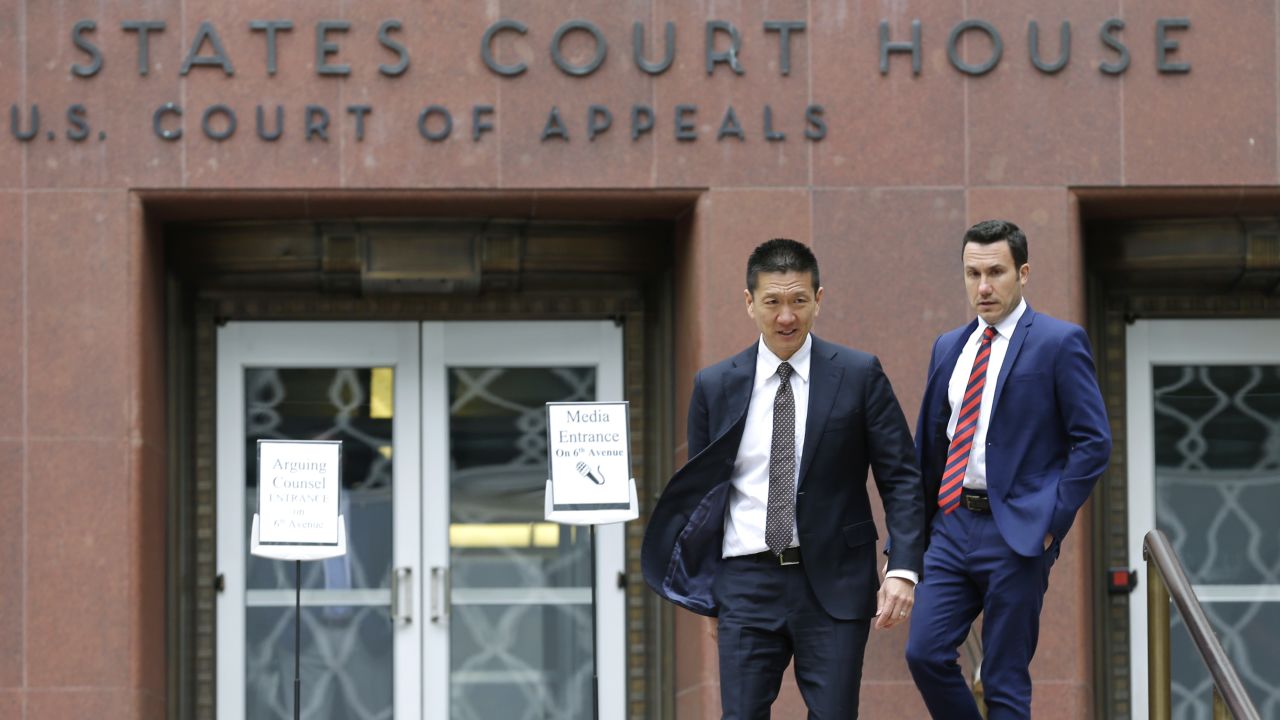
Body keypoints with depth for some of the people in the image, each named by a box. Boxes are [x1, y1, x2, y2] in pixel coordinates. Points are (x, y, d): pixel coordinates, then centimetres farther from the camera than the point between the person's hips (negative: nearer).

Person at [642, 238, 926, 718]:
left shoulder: (859, 375, 0)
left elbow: (901, 478, 0)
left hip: (833, 582, -1)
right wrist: (706, 591, 12)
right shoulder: (715, 386, 6)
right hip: (747, 583, 2)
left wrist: (903, 569, -11)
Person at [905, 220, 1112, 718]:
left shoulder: (1059, 342, -4)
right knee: (925, 653, -4)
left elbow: (1094, 442, -7)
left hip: (1017, 531, -5)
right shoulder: (949, 348, 15)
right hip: (952, 524, 6)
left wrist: (1052, 521, -12)